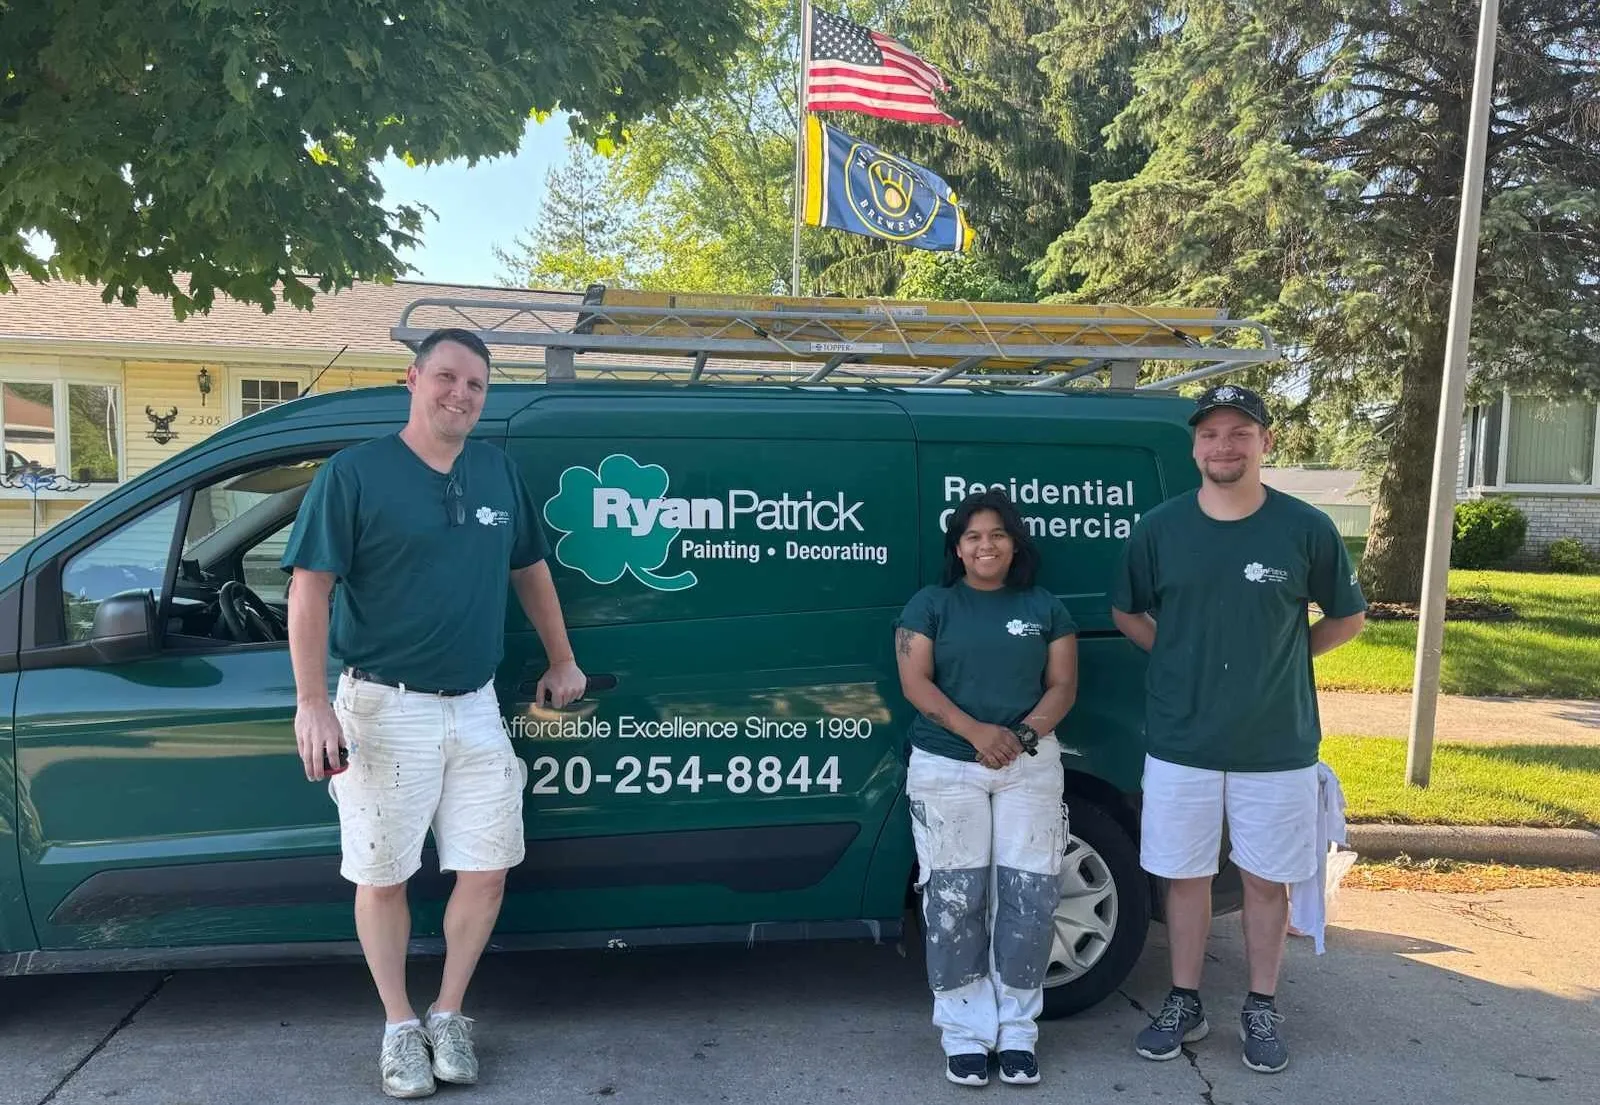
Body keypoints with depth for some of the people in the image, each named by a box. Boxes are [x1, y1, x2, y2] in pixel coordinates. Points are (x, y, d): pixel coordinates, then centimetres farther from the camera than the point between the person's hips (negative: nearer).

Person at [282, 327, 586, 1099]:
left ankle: (448, 1016, 27)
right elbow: (310, 588, -11)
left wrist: (561, 660, 22)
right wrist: (311, 703, -18)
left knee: (488, 869, 8)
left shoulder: (498, 472, 8)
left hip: (475, 709, 5)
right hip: (386, 710, -4)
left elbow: (530, 570, 19)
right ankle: (400, 1027, 26)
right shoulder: (354, 472, -8)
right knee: (383, 878, 7)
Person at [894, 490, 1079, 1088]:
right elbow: (916, 683, -5)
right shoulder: (930, 604, 3)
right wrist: (977, 732, -18)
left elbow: (1063, 685, 4)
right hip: (945, 768, -1)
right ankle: (965, 1032, 11)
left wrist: (1023, 735, -14)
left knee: (1029, 895, 1)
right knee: (955, 900, 0)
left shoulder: (1045, 607, 8)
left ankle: (1017, 1029, 15)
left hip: (1030, 767, 2)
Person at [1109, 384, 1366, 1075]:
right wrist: (1180, 657, 2)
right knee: (1185, 876, 12)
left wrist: (1281, 655, 1)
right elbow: (1127, 613, 12)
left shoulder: (1306, 529, -6)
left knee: (1267, 880, 12)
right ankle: (1184, 1005, 28)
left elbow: (1348, 618, 8)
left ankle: (1262, 1009, 30)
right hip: (1181, 742, 1)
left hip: (1278, 746, -1)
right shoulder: (1160, 528, -3)